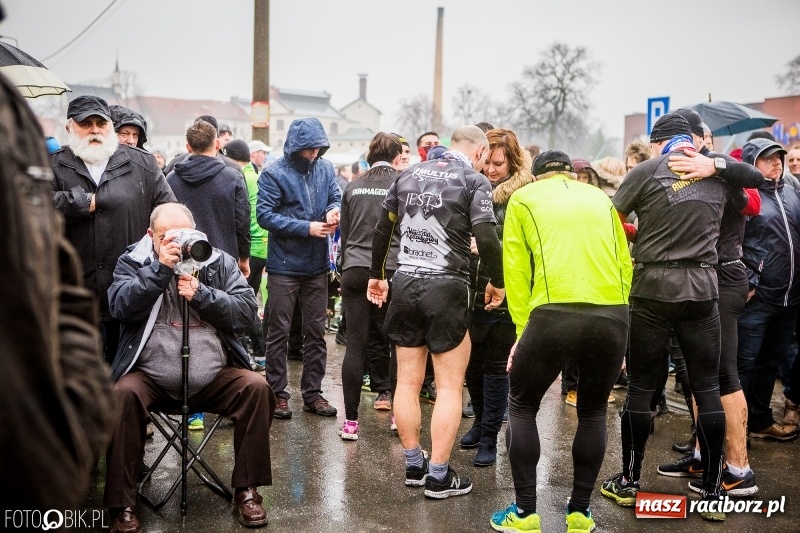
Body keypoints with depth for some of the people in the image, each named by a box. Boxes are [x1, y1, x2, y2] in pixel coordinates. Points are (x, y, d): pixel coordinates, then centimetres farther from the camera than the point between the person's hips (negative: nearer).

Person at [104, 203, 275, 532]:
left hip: (214, 378, 1)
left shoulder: (219, 262, 8)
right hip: (150, 377, -1)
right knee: (124, 393, -30)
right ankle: (122, 504, -18)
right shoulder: (132, 263, 7)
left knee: (256, 387, -21)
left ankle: (246, 490, -6)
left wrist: (200, 294, -14)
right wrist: (160, 268, -18)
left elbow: (246, 311, -3)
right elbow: (122, 309, -11)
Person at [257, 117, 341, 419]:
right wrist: (306, 227, -20)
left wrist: (334, 209, -15)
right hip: (284, 266, -5)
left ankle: (312, 392, 22)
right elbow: (264, 214, -14)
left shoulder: (325, 169, 5)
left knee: (316, 332, 11)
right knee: (279, 332, 4)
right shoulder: (274, 173, -9)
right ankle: (277, 393, 14)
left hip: (317, 265, 5)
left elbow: (336, 197, 10)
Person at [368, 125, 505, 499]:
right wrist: (497, 282, -1)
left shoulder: (409, 174, 11)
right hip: (446, 287, -5)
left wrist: (377, 276, 24)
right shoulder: (474, 180, -4)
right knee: (449, 386, 4)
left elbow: (382, 229, 14)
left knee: (407, 381, 11)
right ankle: (439, 476, 7)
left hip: (404, 284, 5)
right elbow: (486, 238, -15)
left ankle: (414, 466, 22)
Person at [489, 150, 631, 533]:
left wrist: (522, 330, 11)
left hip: (554, 315, -3)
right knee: (593, 411, 22)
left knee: (521, 407, 16)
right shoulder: (601, 199, 23)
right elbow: (625, 265, 15)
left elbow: (516, 271, 7)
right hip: (613, 316, 3)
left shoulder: (523, 198, 15)